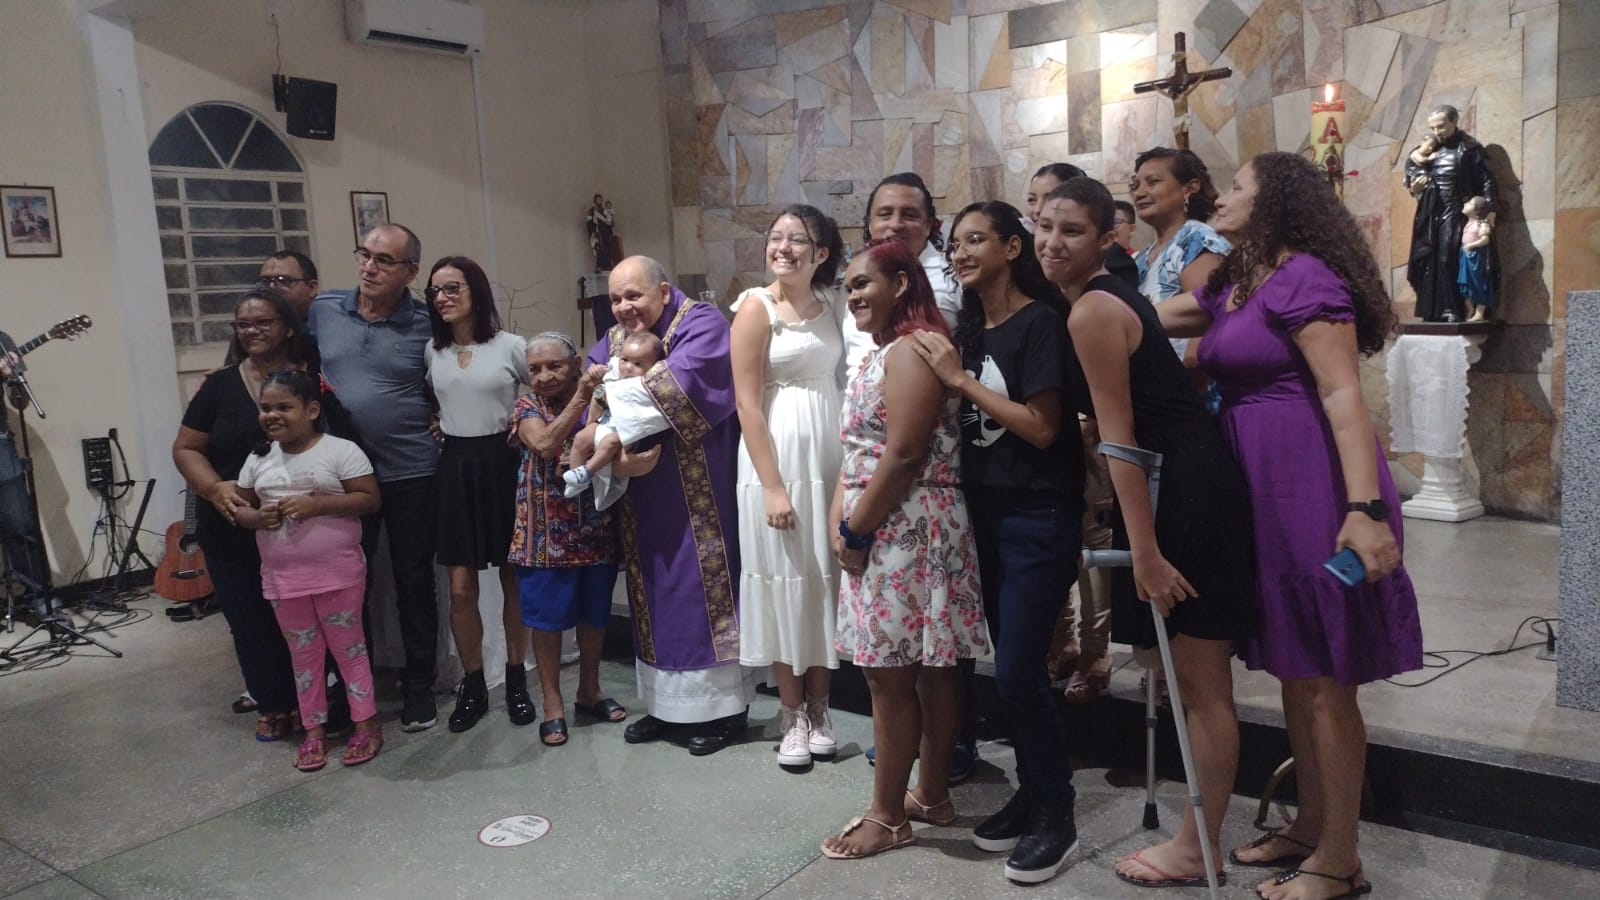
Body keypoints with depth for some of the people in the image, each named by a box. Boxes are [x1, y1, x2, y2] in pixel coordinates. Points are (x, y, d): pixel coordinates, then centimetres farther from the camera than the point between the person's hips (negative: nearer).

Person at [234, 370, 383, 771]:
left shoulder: (341, 451, -10)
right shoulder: (258, 459, 5)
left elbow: (369, 499, -13)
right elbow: (241, 509, 11)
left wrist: (317, 504, -23)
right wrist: (258, 517, -12)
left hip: (337, 572, -5)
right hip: (282, 577, 5)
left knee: (348, 647, 6)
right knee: (303, 653, 14)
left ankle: (366, 723, 17)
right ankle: (314, 730, 24)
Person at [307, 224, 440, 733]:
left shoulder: (426, 326, -6)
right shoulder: (323, 310, 2)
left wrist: (439, 423, -7)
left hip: (410, 471, -2)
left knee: (413, 582, 8)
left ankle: (419, 688, 22)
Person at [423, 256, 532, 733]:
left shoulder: (511, 346, -3)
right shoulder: (431, 351, 7)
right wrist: (432, 425, 5)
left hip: (503, 464, -2)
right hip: (455, 467, 3)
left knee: (513, 579, 7)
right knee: (461, 587, 1)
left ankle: (516, 679, 21)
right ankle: (472, 685, 15)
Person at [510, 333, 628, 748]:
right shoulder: (528, 406, -1)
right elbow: (545, 445, -20)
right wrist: (579, 399, -22)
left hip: (596, 527, 2)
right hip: (547, 532, -2)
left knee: (594, 613, 14)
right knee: (547, 616, 4)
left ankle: (589, 691, 32)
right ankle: (553, 703, 18)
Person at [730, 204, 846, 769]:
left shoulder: (830, 304, 9)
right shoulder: (756, 307, -6)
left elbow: (841, 380, 12)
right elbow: (747, 404, -11)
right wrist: (773, 486, -15)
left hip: (830, 453, 5)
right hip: (777, 454, -5)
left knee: (826, 580, 10)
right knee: (785, 581, 4)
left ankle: (819, 708, 23)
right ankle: (793, 715, 17)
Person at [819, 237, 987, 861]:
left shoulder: (912, 348, -14)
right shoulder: (882, 353, 19)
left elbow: (904, 454, -21)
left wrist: (857, 531, -15)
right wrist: (838, 521, 8)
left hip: (905, 533, -10)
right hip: (884, 531, 10)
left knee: (890, 676, -2)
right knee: (930, 669, 15)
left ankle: (887, 817, 9)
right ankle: (931, 794, 26)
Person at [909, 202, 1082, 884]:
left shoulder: (1039, 321, -11)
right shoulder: (969, 328, 11)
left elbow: (1042, 428, -18)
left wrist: (961, 379, -16)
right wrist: (945, 373, 2)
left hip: (1038, 518, -7)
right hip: (986, 513, 7)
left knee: (1018, 672, -7)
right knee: (1008, 668, 13)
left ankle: (1057, 815, 11)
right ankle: (1031, 792, 28)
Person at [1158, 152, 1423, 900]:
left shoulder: (1304, 277, -13)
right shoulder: (1232, 286, 15)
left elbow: (1344, 396, -21)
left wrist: (1365, 508, -27)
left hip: (1313, 490, -9)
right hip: (1264, 491, 9)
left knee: (1323, 677, 0)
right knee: (1295, 669, 16)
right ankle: (1310, 828, 31)